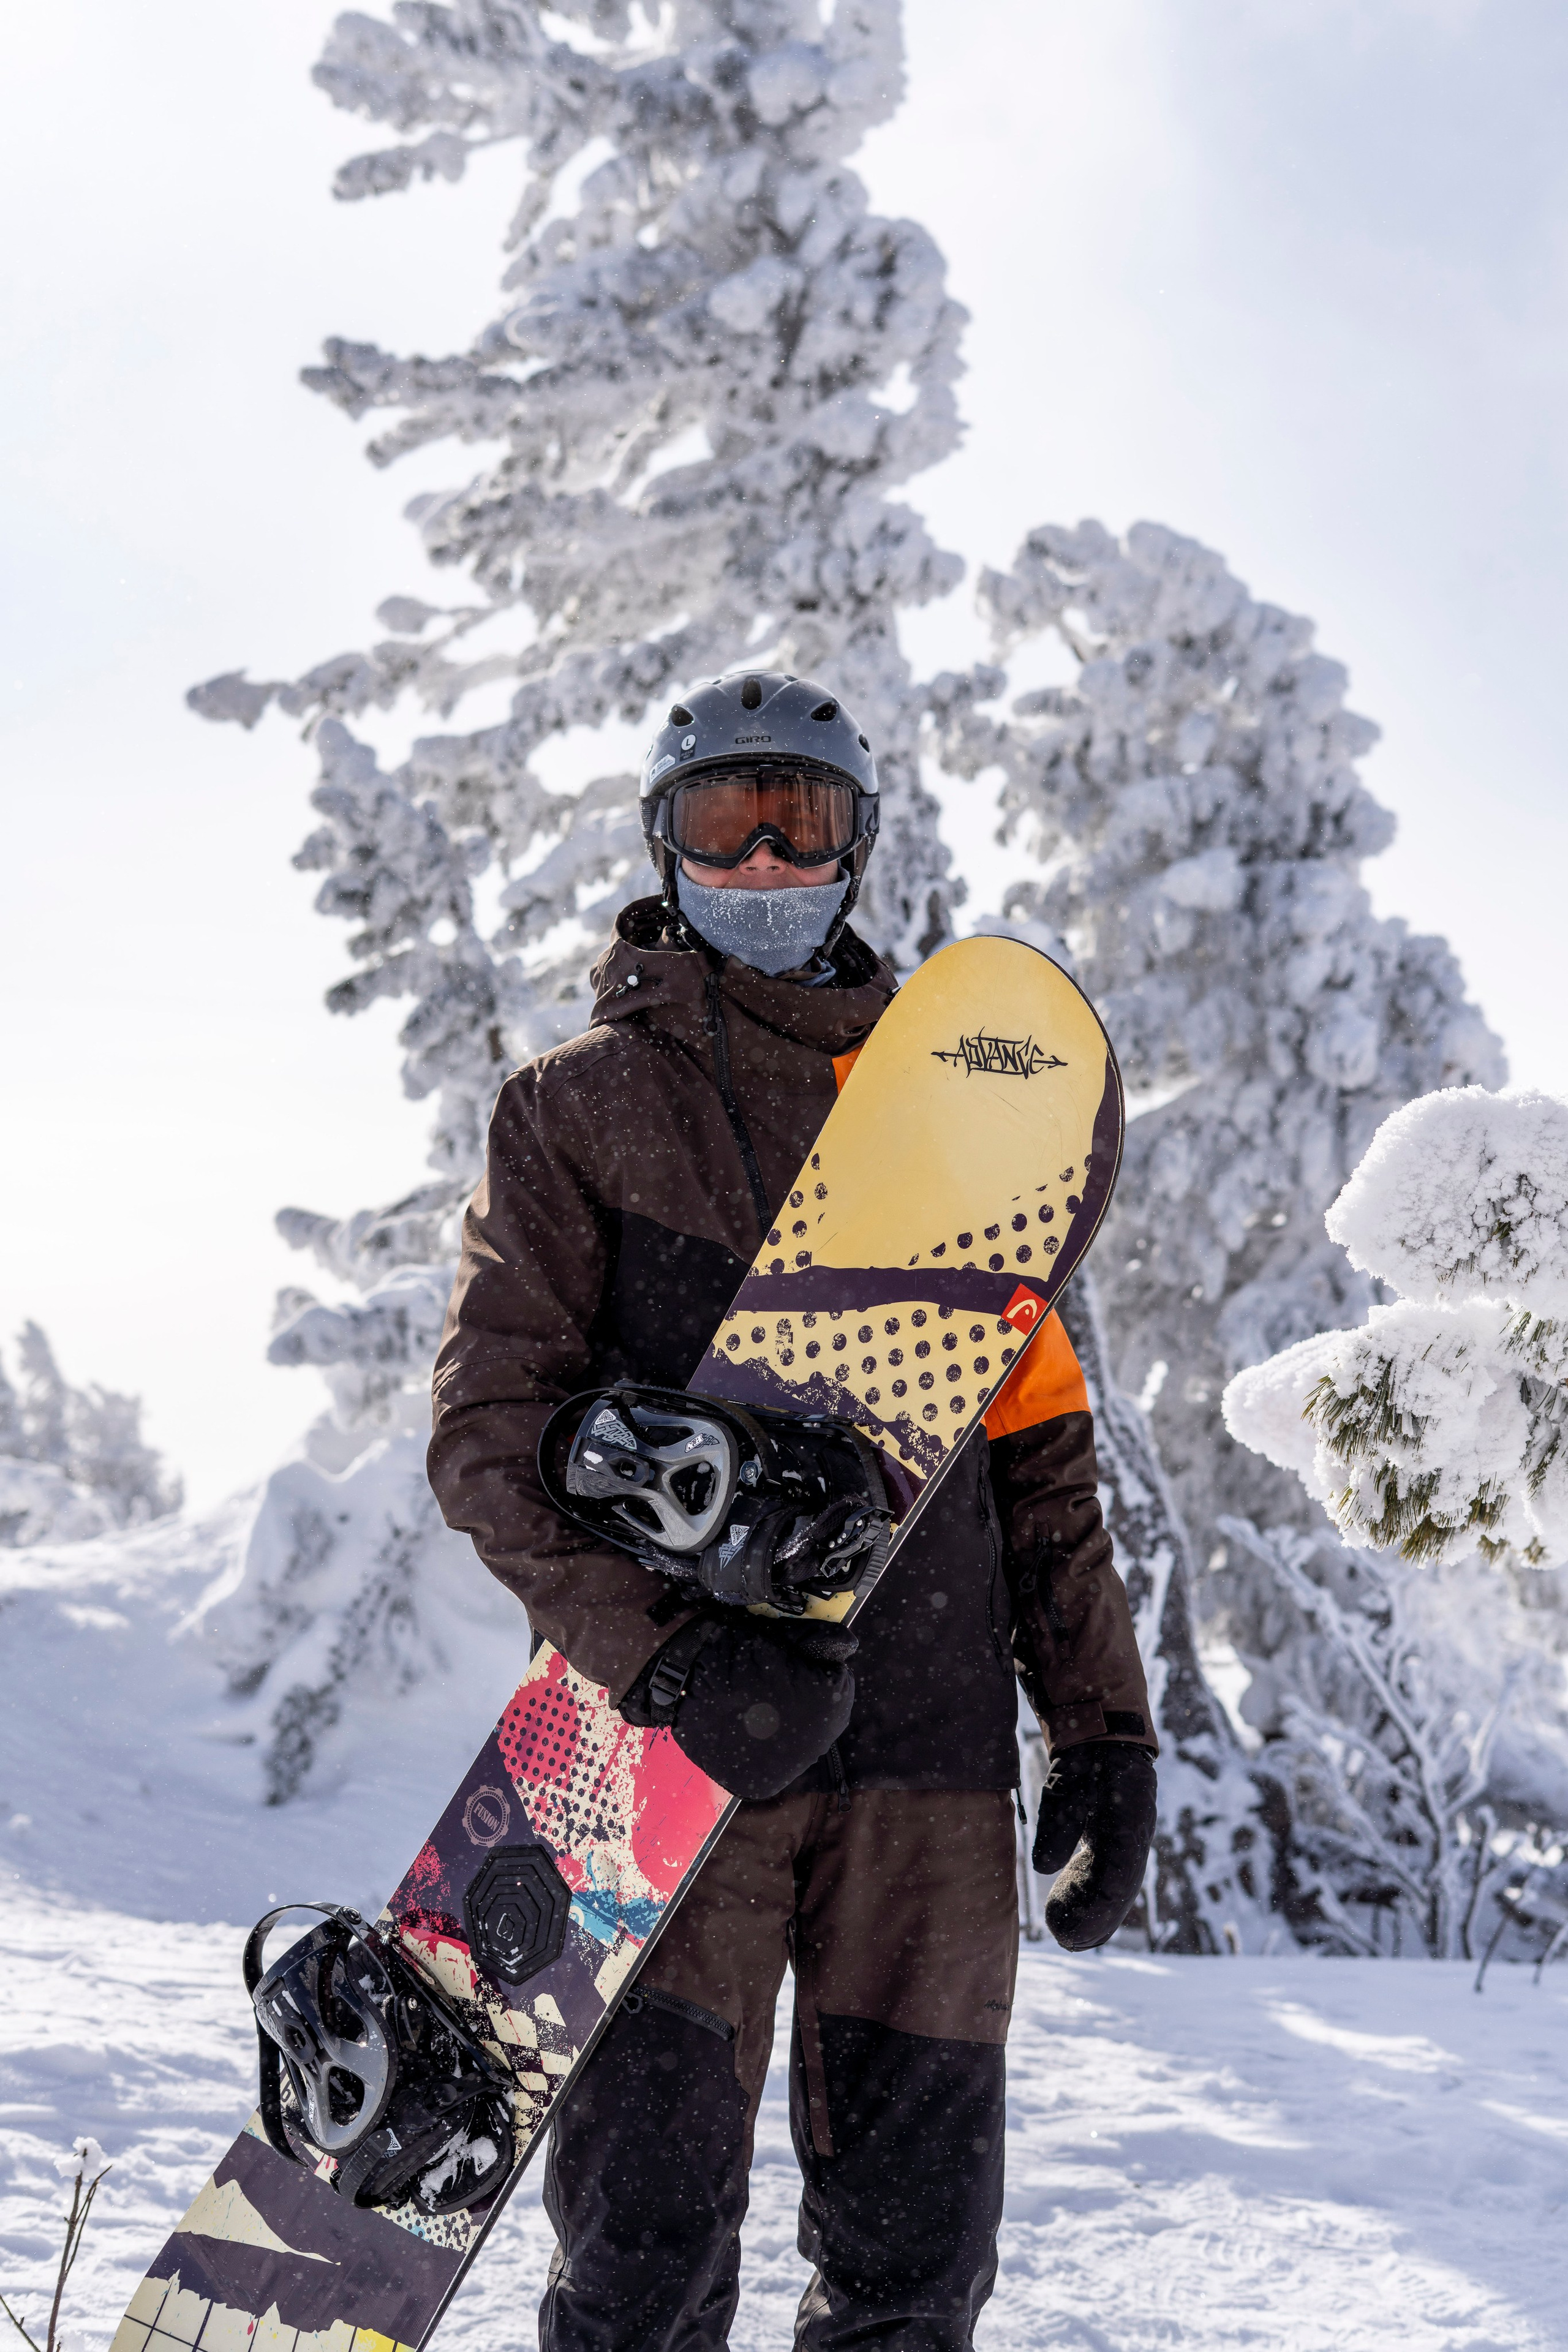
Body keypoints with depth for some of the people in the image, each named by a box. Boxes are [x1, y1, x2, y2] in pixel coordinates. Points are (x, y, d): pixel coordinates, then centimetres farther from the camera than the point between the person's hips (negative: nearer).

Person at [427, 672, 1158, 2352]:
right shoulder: (578, 1108, 9)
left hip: (930, 1743, 3)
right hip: (680, 1733, -3)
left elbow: (1039, 1446, 18)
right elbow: (490, 1435, 0)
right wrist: (665, 1653, -16)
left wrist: (1103, 1731, 9)